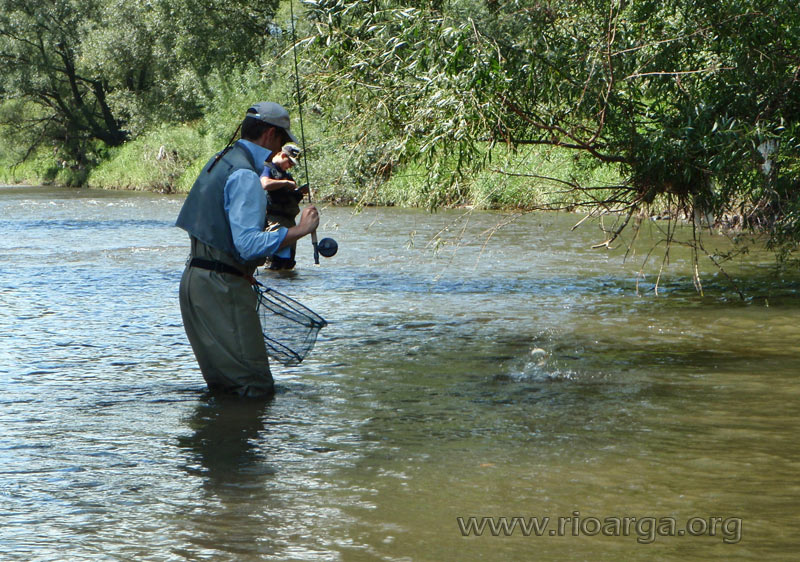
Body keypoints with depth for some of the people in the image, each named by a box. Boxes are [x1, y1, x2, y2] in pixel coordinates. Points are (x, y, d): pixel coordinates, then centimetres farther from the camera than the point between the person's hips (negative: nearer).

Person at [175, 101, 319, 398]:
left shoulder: (219, 161, 16)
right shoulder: (246, 175, -16)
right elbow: (248, 245, -25)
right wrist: (298, 230, -23)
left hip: (194, 277, 10)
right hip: (221, 287, -10)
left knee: (221, 383, 15)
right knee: (256, 387, -8)